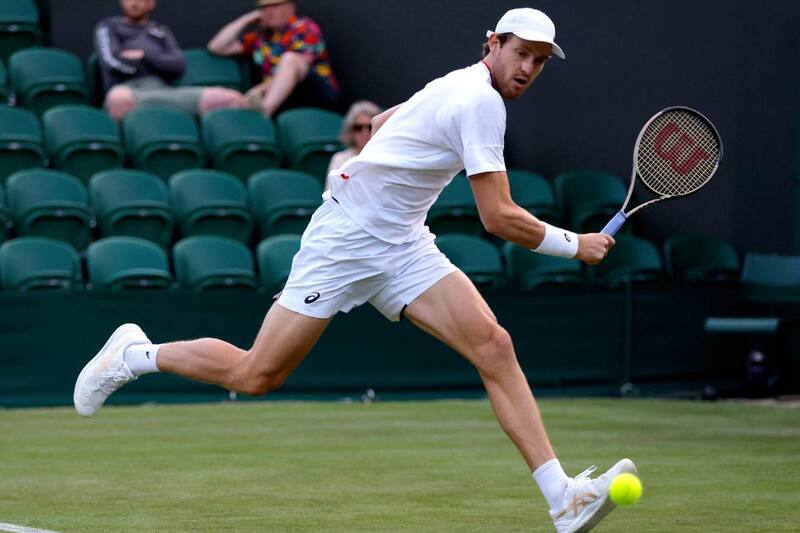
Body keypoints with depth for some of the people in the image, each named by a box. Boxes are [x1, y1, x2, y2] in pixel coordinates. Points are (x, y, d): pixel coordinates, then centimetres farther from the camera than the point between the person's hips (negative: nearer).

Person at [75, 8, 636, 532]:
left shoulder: (458, 86, 12)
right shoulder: (481, 101, -18)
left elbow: (379, 123, 28)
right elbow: (499, 218, -20)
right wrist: (574, 245, -11)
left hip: (403, 248, 9)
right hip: (345, 237, -9)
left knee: (494, 346, -11)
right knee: (256, 375, -3)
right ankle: (135, 355, 21)